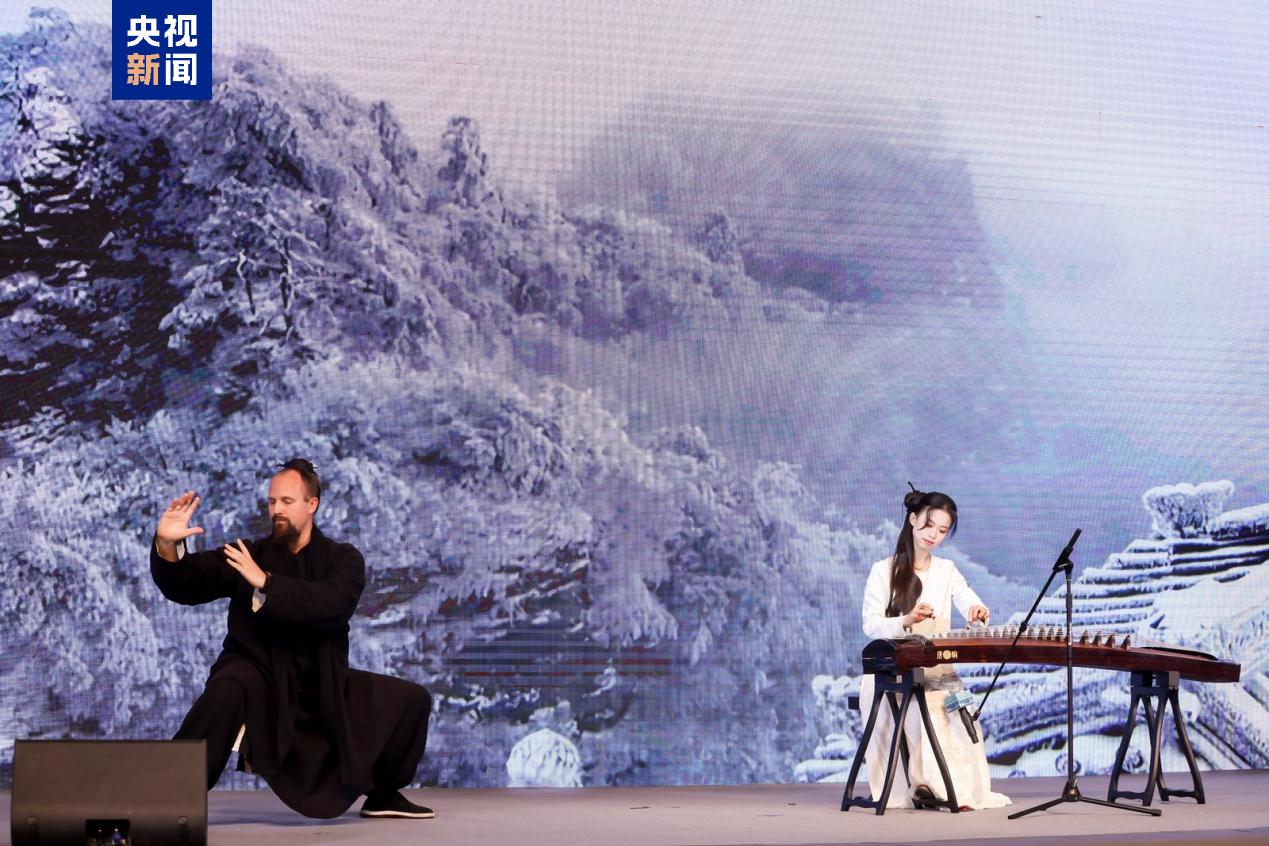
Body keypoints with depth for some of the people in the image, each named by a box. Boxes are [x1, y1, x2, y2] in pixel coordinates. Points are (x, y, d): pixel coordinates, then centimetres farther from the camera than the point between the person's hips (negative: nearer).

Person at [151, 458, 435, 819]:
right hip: (259, 677, -3)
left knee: (412, 699, -1)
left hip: (322, 687, 3)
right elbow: (183, 586, -13)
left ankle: (382, 795, 19)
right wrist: (167, 545, -34)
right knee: (227, 690, -38)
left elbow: (333, 604, -25)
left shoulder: (343, 558, -3)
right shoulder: (248, 556, -4)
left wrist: (266, 583, -32)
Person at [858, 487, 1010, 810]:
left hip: (938, 671, 3)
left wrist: (978, 611, -29)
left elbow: (970, 604, -4)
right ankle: (926, 782, -26)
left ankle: (961, 788, -25)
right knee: (924, 707, -33)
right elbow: (870, 625, -5)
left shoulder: (947, 571, 16)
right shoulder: (884, 571, 5)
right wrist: (906, 621, -25)